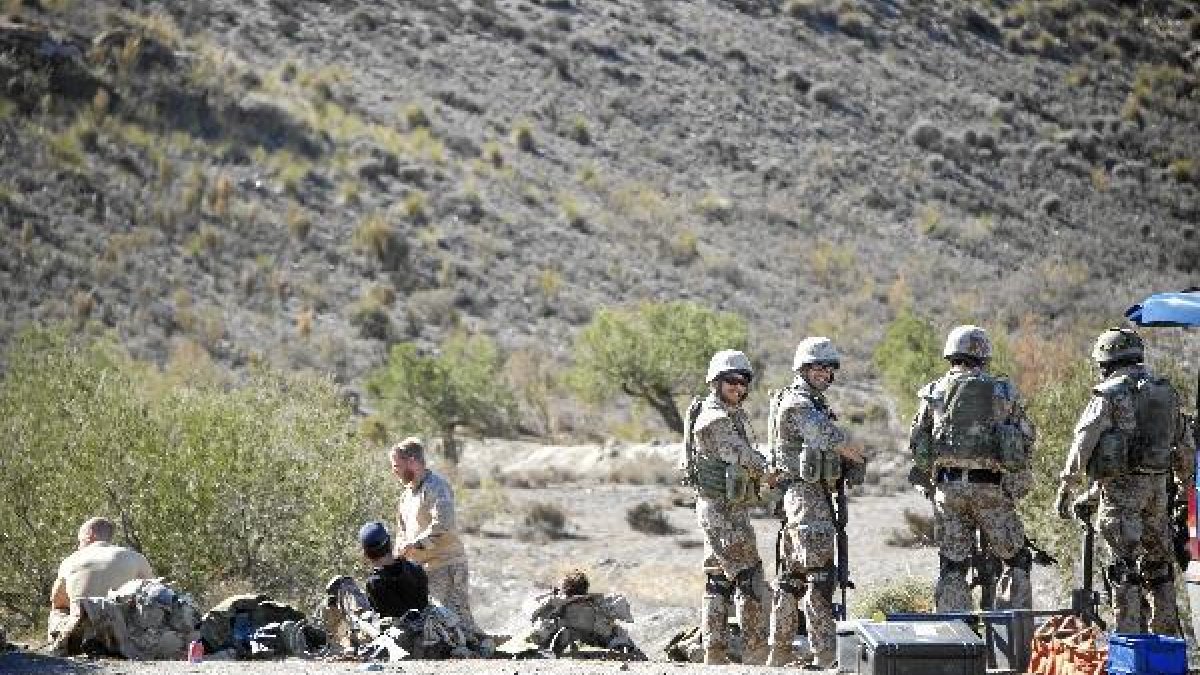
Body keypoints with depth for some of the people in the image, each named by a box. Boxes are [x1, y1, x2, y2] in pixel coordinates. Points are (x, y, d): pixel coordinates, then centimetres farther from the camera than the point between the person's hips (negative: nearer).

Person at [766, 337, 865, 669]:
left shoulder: (814, 403, 19)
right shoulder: (797, 404, -13)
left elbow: (826, 446, 19)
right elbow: (834, 438, -19)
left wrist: (850, 466, 0)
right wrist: (860, 458, -1)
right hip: (807, 495, -11)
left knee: (792, 578, 13)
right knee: (819, 576, -14)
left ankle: (779, 653, 18)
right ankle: (825, 658, -18)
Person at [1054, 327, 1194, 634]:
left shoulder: (1110, 394, -8)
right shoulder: (1166, 393, 12)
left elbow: (1082, 445, -10)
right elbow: (1182, 445, 20)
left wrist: (1065, 490, -4)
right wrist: (1185, 483, 32)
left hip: (1122, 486, -6)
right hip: (1158, 486, 6)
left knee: (1125, 566, -5)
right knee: (1157, 564, 14)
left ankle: (1129, 635, -8)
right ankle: (1167, 635, 18)